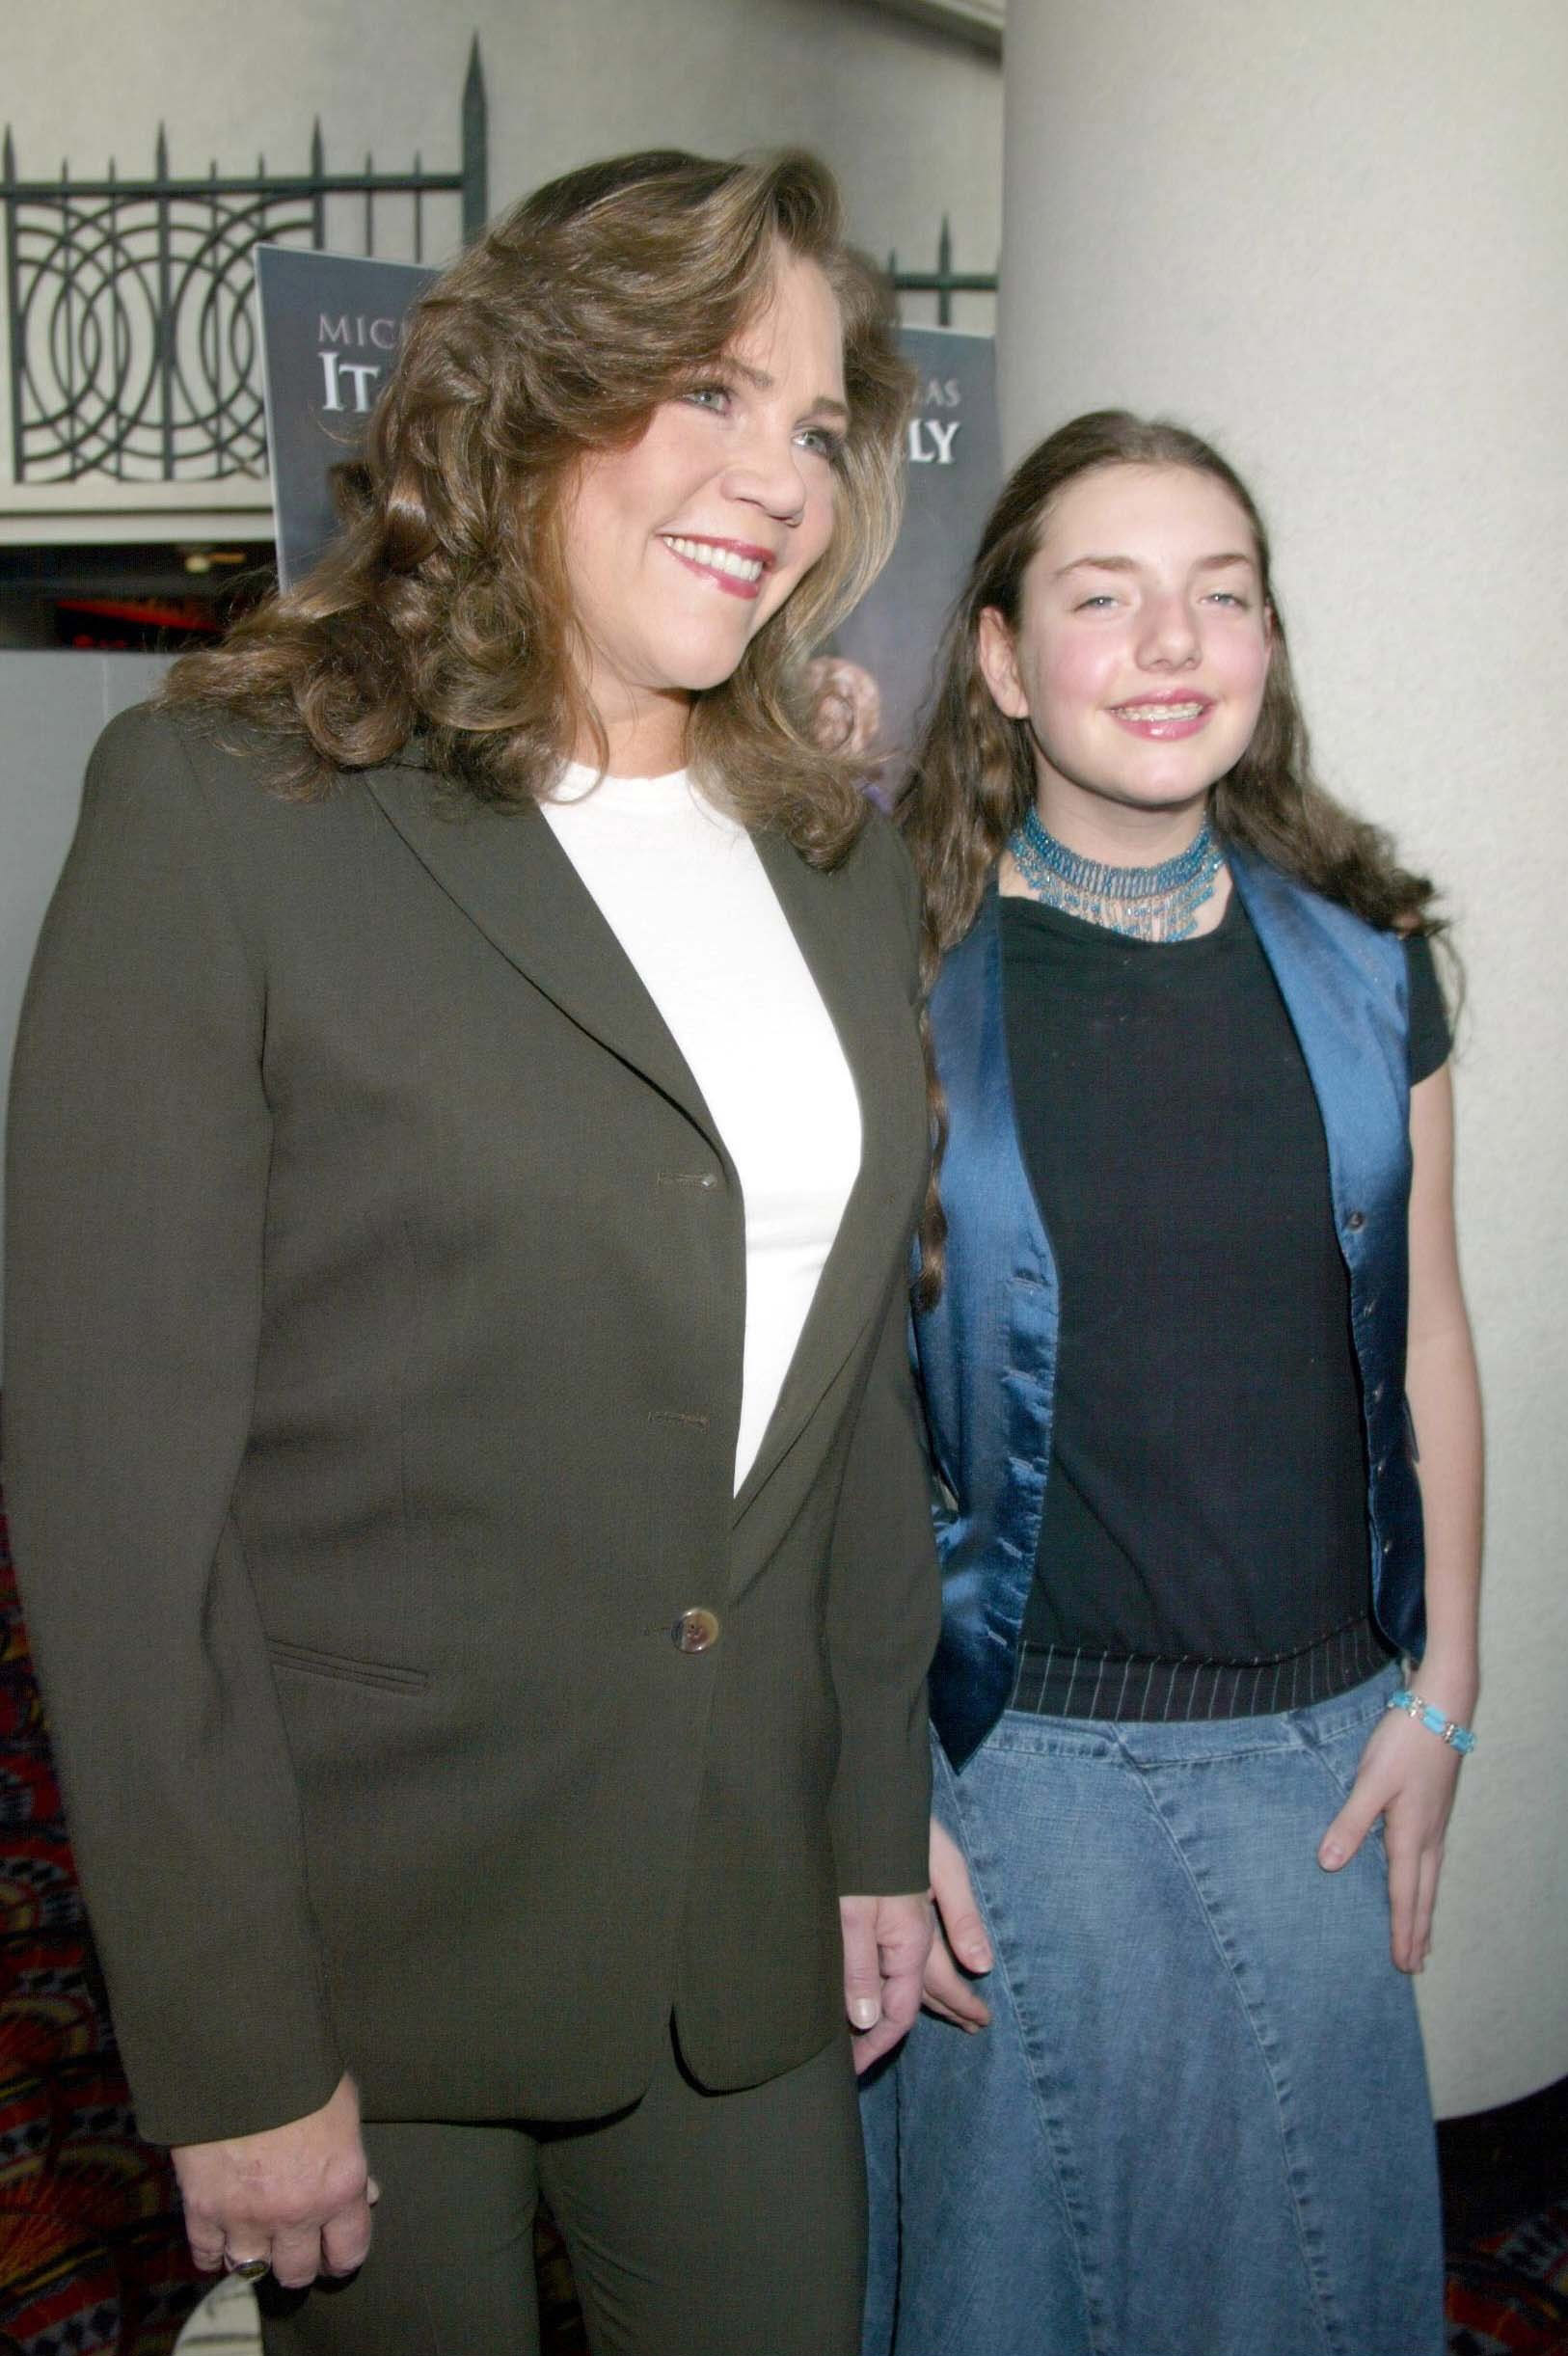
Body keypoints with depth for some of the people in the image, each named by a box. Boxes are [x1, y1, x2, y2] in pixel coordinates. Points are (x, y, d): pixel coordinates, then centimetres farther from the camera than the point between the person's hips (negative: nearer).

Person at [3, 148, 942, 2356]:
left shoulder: (839, 853, 5)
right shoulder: (219, 805, -12)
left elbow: (858, 1372, 9)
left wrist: (881, 1821, 9)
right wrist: (228, 2048, -12)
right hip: (365, 1941, -4)